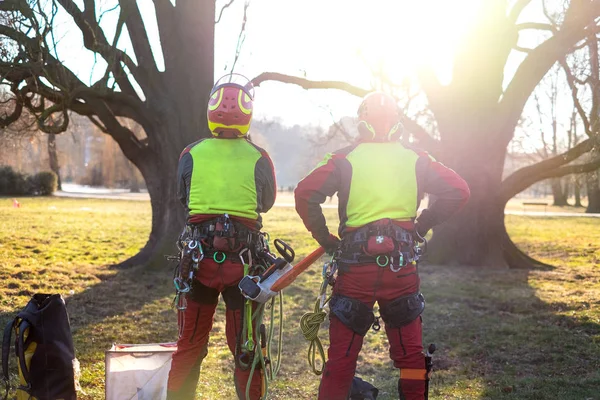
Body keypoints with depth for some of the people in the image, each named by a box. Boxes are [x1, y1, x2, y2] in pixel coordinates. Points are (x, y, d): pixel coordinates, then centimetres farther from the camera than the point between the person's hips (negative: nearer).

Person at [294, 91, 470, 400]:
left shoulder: (345, 158, 0)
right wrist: (422, 225, 12)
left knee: (342, 355, 8)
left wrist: (323, 238, 1)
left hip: (355, 265, -1)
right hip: (402, 267, 2)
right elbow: (458, 190, 5)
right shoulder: (415, 160, 7)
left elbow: (305, 194, -10)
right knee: (411, 354, 14)